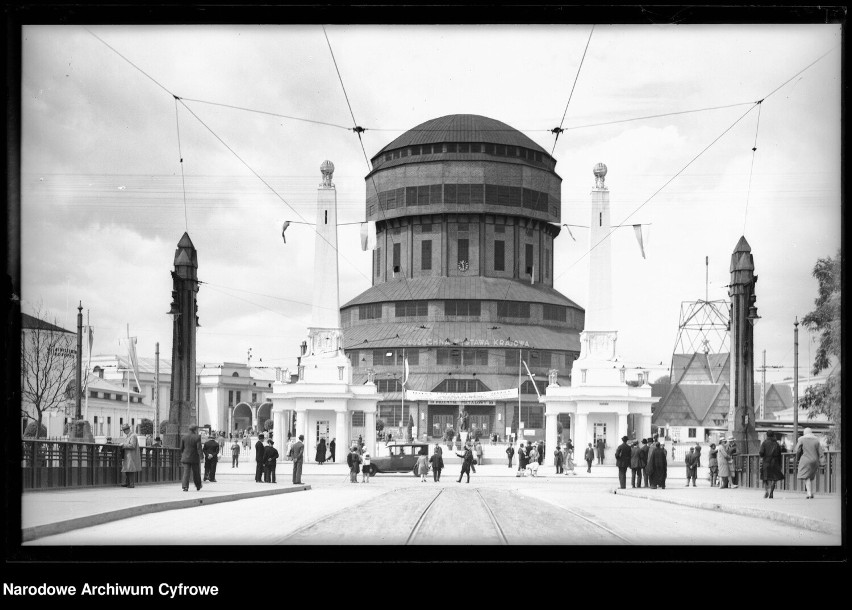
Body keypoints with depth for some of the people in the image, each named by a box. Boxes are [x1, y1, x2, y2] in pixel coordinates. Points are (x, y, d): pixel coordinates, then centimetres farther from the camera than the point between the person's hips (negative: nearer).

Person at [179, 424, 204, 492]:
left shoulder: (183, 437, 3)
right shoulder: (197, 438, -9)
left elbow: (181, 448, 9)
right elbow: (199, 448, -14)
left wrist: (182, 456, 22)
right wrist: (200, 456, -9)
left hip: (185, 458, 2)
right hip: (195, 458, -2)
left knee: (186, 473, -1)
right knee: (196, 473, 12)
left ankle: (185, 486, -15)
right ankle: (198, 486, 24)